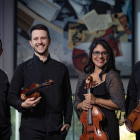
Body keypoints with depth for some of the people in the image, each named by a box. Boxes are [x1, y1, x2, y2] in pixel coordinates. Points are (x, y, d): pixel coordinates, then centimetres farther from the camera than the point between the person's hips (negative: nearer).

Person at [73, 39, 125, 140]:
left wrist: (96, 100, -21)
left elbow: (120, 104, -14)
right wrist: (82, 105, -8)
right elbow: (76, 103, 14)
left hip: (107, 127, -5)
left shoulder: (111, 76, -7)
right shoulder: (83, 76, 9)